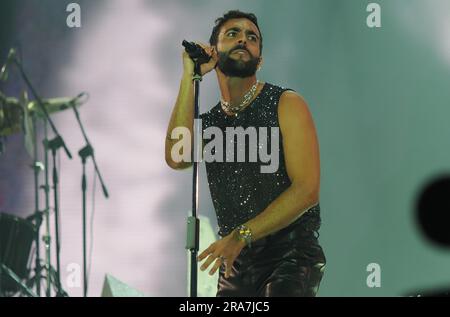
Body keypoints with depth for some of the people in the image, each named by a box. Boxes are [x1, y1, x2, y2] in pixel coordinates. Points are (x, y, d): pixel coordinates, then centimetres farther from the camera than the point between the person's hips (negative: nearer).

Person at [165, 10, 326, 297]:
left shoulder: (286, 104, -2)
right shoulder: (208, 122, 11)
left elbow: (307, 189, -12)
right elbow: (177, 157, -13)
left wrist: (242, 235, -19)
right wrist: (190, 77, -9)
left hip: (291, 255, -5)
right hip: (234, 263, 5)